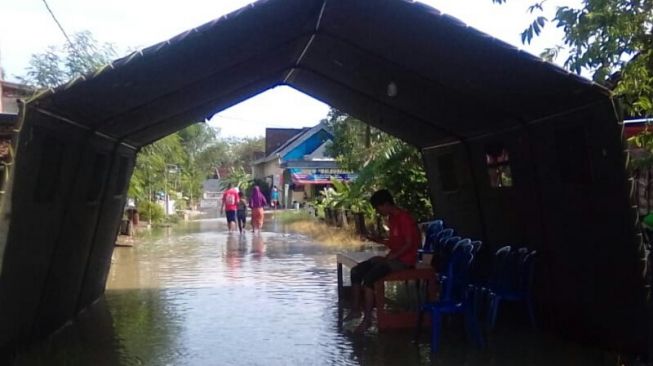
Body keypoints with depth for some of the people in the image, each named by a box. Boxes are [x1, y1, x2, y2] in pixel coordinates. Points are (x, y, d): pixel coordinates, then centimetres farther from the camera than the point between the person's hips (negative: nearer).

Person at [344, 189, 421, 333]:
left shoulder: (404, 217, -16)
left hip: (404, 259, -10)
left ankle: (367, 319, -17)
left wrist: (391, 257, -20)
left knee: (368, 278, -26)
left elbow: (409, 244, -19)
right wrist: (377, 239, 6)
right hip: (393, 257, 10)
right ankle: (355, 309, 6)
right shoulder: (392, 218, 13)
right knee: (356, 271, 0)